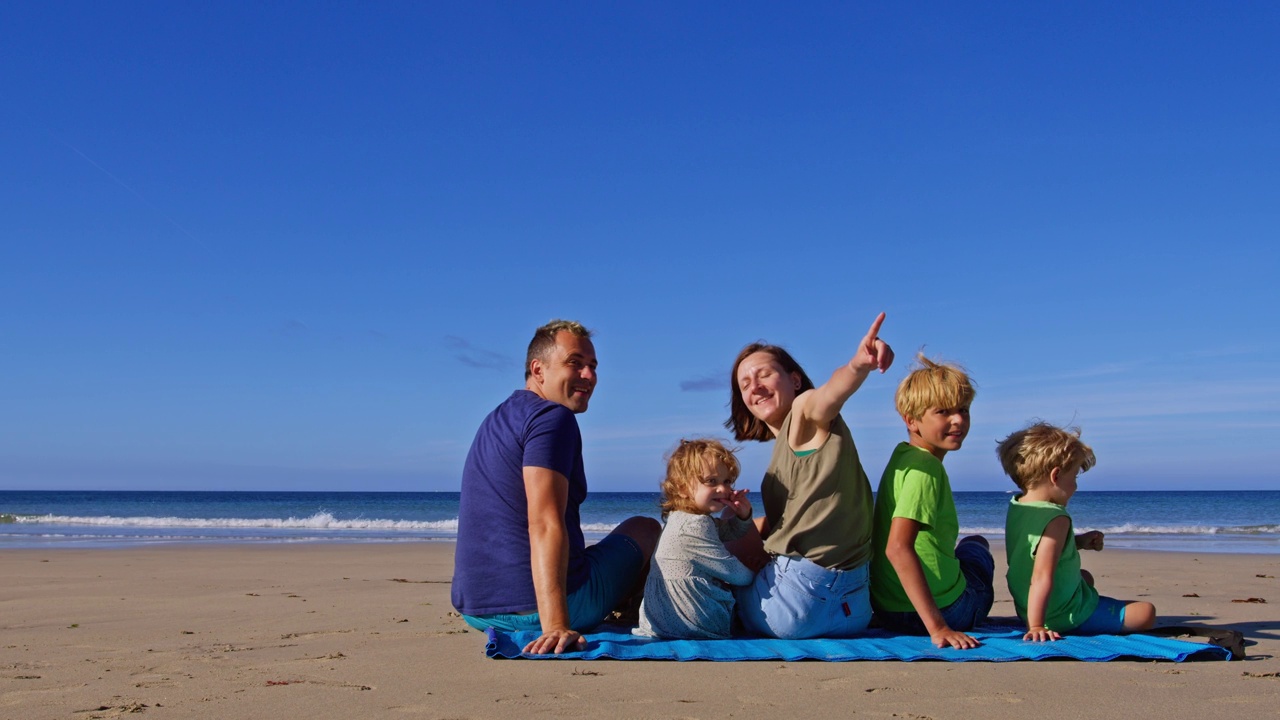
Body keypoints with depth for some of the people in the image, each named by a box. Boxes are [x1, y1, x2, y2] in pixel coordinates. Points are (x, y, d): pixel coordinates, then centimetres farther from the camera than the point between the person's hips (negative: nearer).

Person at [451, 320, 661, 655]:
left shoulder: (496, 420, 16)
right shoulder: (553, 418, -15)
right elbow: (545, 526, -28)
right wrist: (556, 626, -35)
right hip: (540, 608, -9)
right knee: (645, 528, 16)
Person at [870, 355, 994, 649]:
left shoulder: (902, 455, 4)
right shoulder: (925, 467, -23)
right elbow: (898, 548, -35)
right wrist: (938, 628, -35)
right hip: (946, 609, -7)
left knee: (973, 544, 38)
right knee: (976, 547, 28)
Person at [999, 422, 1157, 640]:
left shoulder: (1015, 507, 0)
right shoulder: (1056, 519, -27)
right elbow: (1042, 578, -32)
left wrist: (1079, 542, 12)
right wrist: (1036, 626, -33)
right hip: (1064, 617, -9)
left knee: (1085, 577, 39)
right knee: (1146, 613, -3)